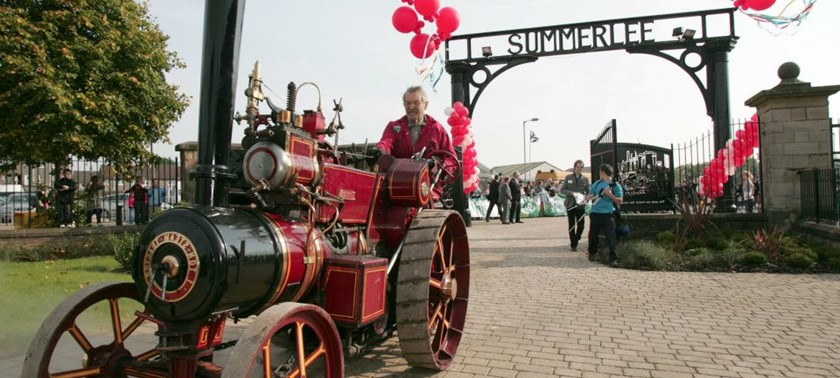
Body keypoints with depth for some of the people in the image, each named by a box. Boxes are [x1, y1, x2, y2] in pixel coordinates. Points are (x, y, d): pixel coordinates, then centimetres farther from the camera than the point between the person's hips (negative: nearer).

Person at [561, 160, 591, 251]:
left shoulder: (585, 179, 4)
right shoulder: (568, 177, 4)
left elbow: (588, 192, 4)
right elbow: (562, 189, 2)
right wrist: (572, 193, -14)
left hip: (581, 205, 0)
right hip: (570, 205, 0)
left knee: (581, 225, -2)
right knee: (572, 226, 3)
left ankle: (576, 240, 23)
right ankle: (573, 245, 11)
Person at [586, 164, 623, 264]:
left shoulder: (616, 186, -3)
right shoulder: (597, 184, 9)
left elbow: (620, 201, -6)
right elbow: (590, 195, 14)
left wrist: (610, 194, -19)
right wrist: (585, 199, -7)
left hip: (608, 214, -4)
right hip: (595, 213, 4)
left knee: (610, 236, -9)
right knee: (593, 234, 15)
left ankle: (613, 258, -3)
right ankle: (592, 253, 36)